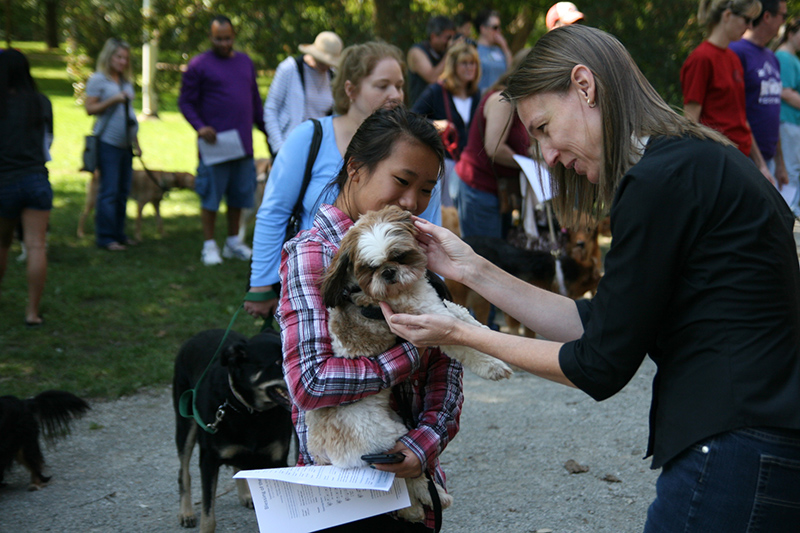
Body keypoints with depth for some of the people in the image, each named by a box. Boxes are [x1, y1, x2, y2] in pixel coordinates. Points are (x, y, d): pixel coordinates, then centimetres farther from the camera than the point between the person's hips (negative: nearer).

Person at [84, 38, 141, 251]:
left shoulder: (127, 81, 16)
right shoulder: (98, 79, -4)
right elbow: (89, 108, -8)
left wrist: (136, 142, 19)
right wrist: (113, 100, -19)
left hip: (126, 144, 7)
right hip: (108, 143, -7)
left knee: (123, 191, 8)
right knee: (109, 191, -6)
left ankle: (119, 234, 17)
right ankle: (105, 237, -1)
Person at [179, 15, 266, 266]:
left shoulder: (245, 62, 14)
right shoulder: (199, 65, -3)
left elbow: (255, 101, 21)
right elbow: (185, 101, -4)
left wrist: (266, 129, 16)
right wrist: (200, 127, -18)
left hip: (243, 145, 5)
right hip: (214, 143, -5)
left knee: (239, 194, 10)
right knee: (211, 195, -1)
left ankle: (233, 242, 22)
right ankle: (209, 246, 7)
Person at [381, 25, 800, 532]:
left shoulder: (659, 180, -16)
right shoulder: (698, 163, 15)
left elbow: (601, 365, -11)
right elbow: (600, 325, 16)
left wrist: (463, 335, 0)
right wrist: (475, 270, 15)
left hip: (735, 465, -9)